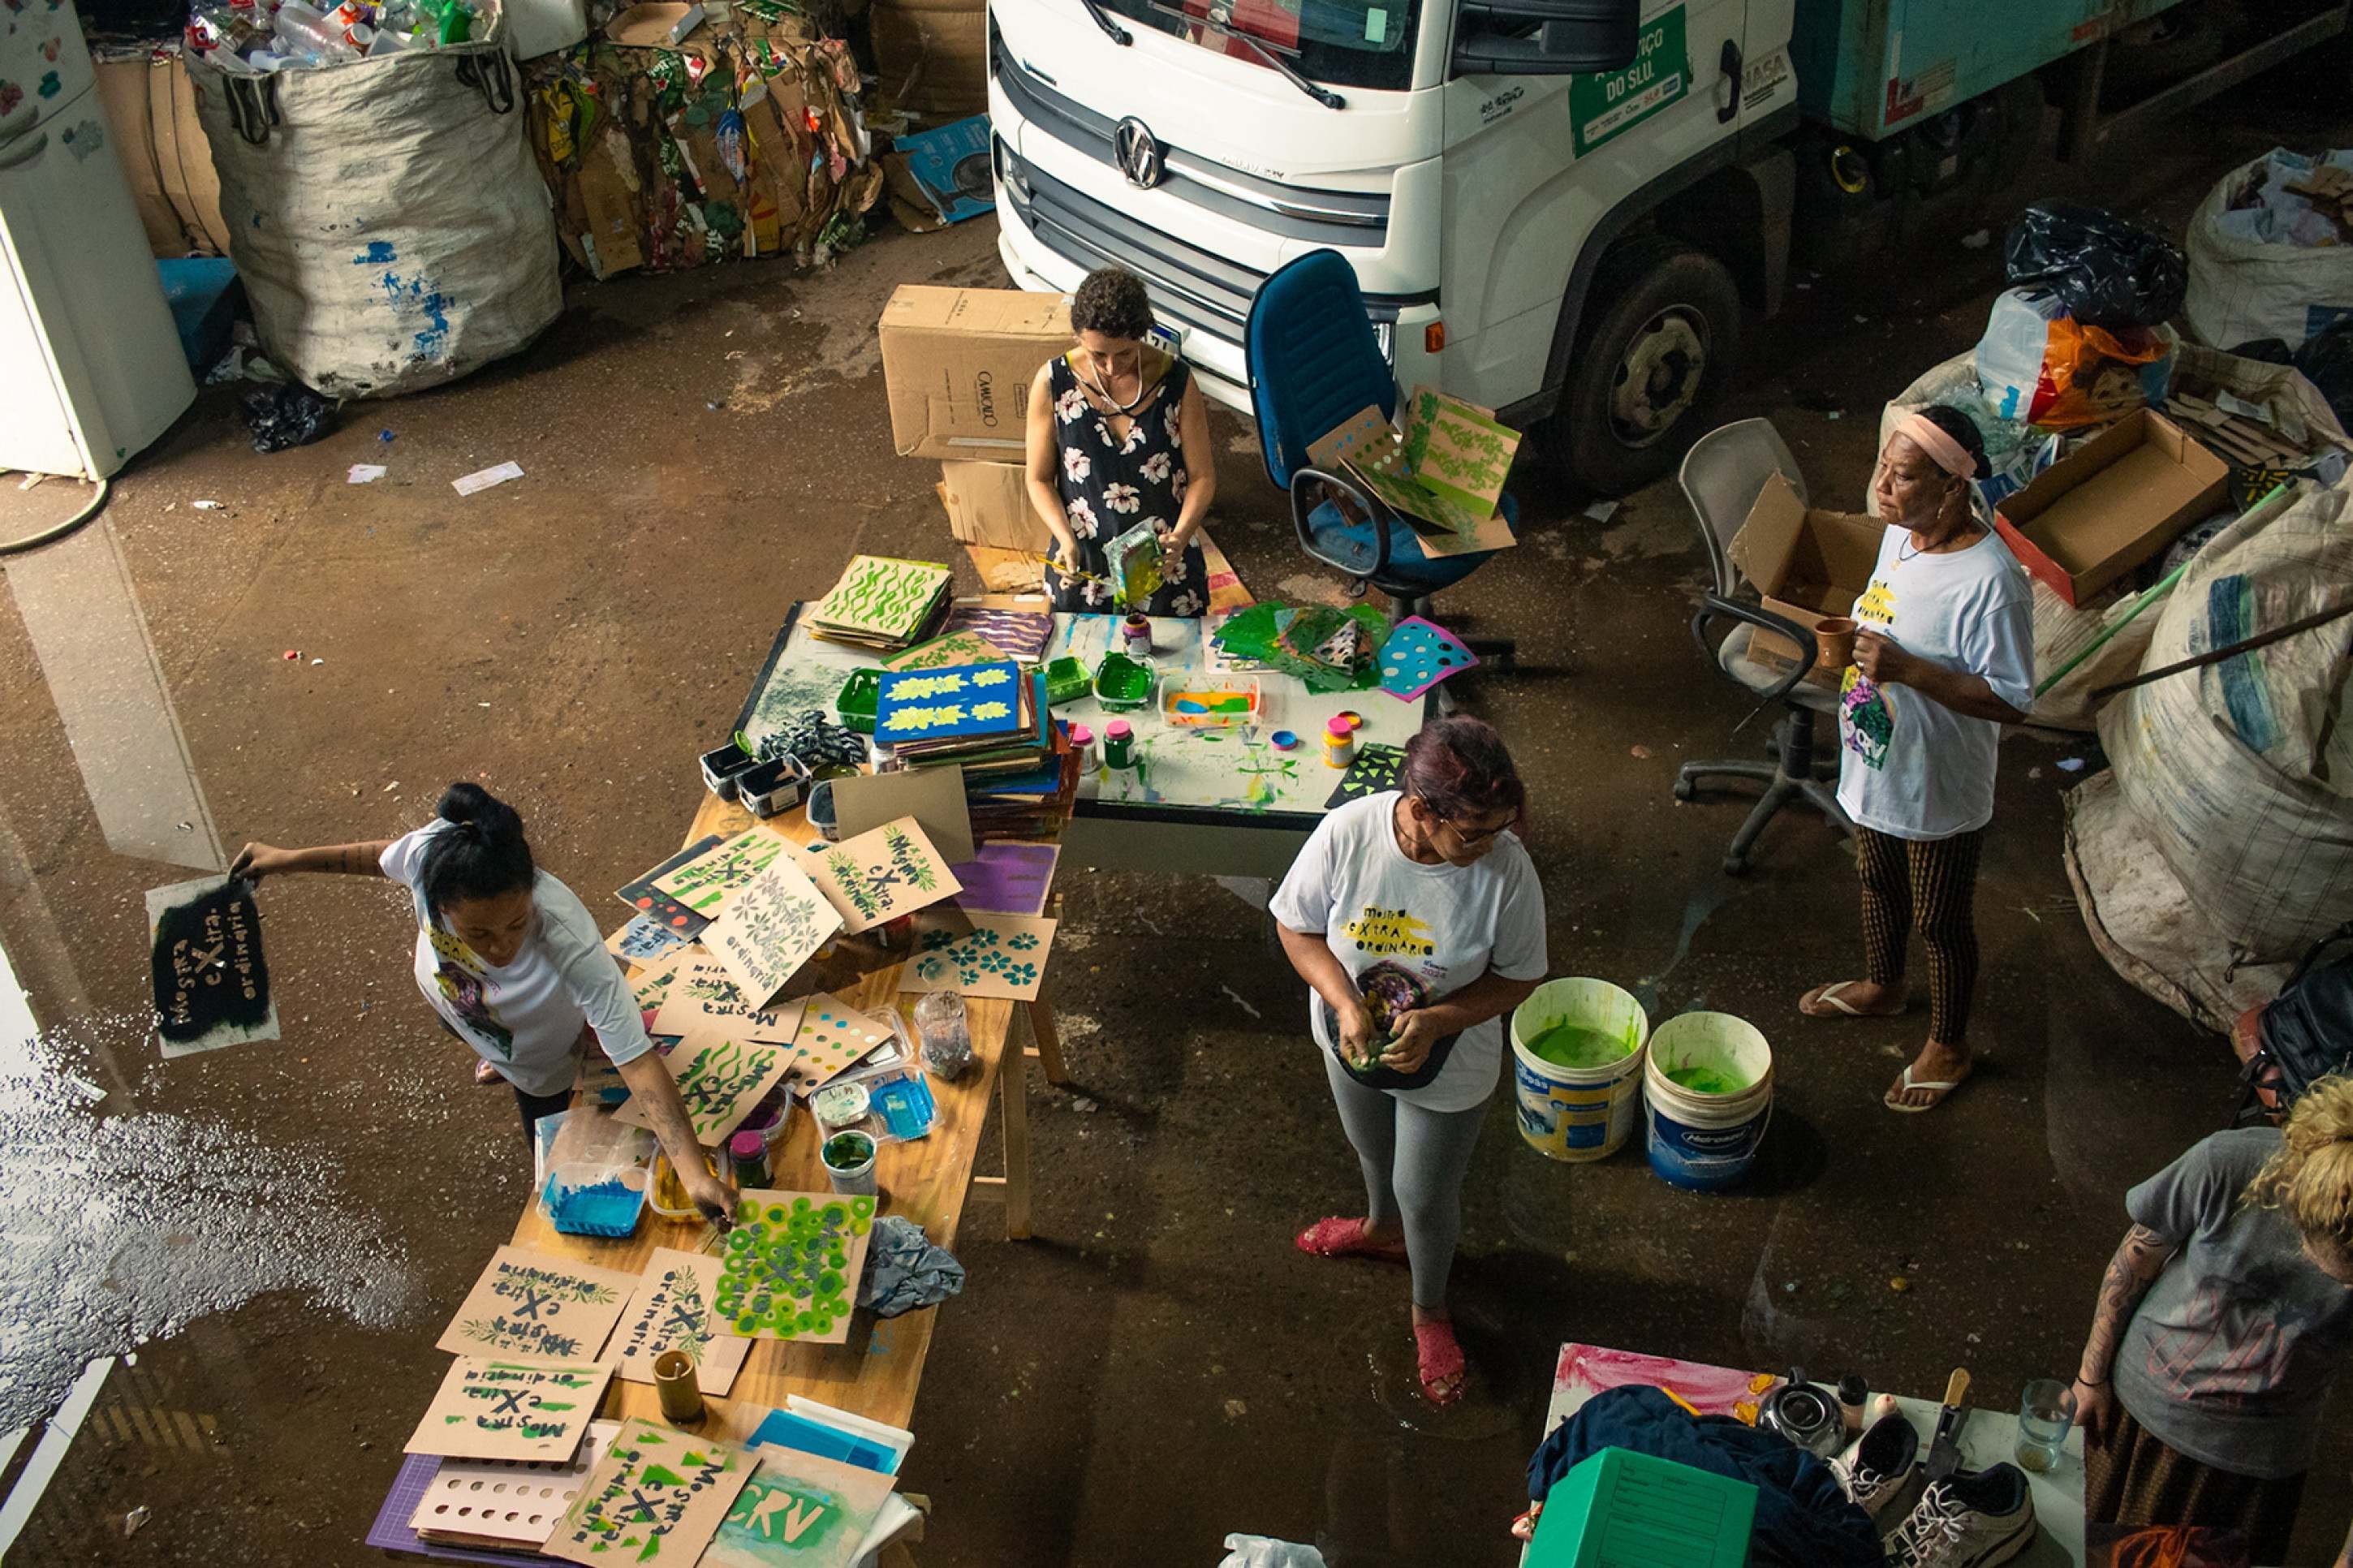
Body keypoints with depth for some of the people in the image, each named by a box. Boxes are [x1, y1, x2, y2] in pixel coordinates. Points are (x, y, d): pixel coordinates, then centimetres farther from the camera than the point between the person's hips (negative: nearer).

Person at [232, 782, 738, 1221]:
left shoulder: (571, 944, -52)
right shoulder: (432, 852, -42)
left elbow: (638, 1061, -49)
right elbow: (389, 857, -15)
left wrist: (695, 1174, -56)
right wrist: (291, 858, -3)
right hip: (449, 998, 5)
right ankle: (494, 1060, 77)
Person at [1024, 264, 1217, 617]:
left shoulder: (1176, 382, -12)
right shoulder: (1053, 383, -11)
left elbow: (1202, 477, -6)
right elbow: (1040, 479, -3)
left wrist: (1179, 537, -25)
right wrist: (1066, 540, -20)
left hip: (1163, 566, 0)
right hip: (1082, 565, 0)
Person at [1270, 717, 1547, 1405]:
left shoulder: (1507, 869, -31)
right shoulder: (1347, 832, -29)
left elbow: (1518, 978, -17)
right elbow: (1297, 926, -14)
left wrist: (1437, 1021, -31)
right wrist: (1344, 1001, -29)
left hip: (1447, 1068, -2)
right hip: (1352, 1040, 2)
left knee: (1426, 1196, 19)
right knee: (1373, 1152, 32)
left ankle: (1429, 1309, 49)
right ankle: (1382, 1227, 66)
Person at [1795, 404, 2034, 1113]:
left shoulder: (1990, 580, -31)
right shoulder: (1899, 534, -5)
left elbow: (2010, 701, -27)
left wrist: (1907, 670, -33)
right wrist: (1852, 642, -1)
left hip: (1940, 789, -8)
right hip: (1875, 765, 8)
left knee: (1941, 922, 13)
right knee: (1878, 882, 29)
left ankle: (1947, 1048, 36)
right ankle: (1881, 985, 56)